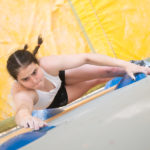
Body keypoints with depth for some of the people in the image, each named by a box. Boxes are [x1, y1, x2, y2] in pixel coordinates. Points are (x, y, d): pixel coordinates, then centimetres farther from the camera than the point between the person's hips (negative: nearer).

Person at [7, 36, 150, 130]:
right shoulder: (21, 93, -49)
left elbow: (86, 58, -39)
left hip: (58, 77, 2)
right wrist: (26, 118, -98)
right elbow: (21, 109, -72)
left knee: (105, 72, 2)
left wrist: (125, 64, -43)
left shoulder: (48, 64, -43)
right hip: (50, 104, -1)